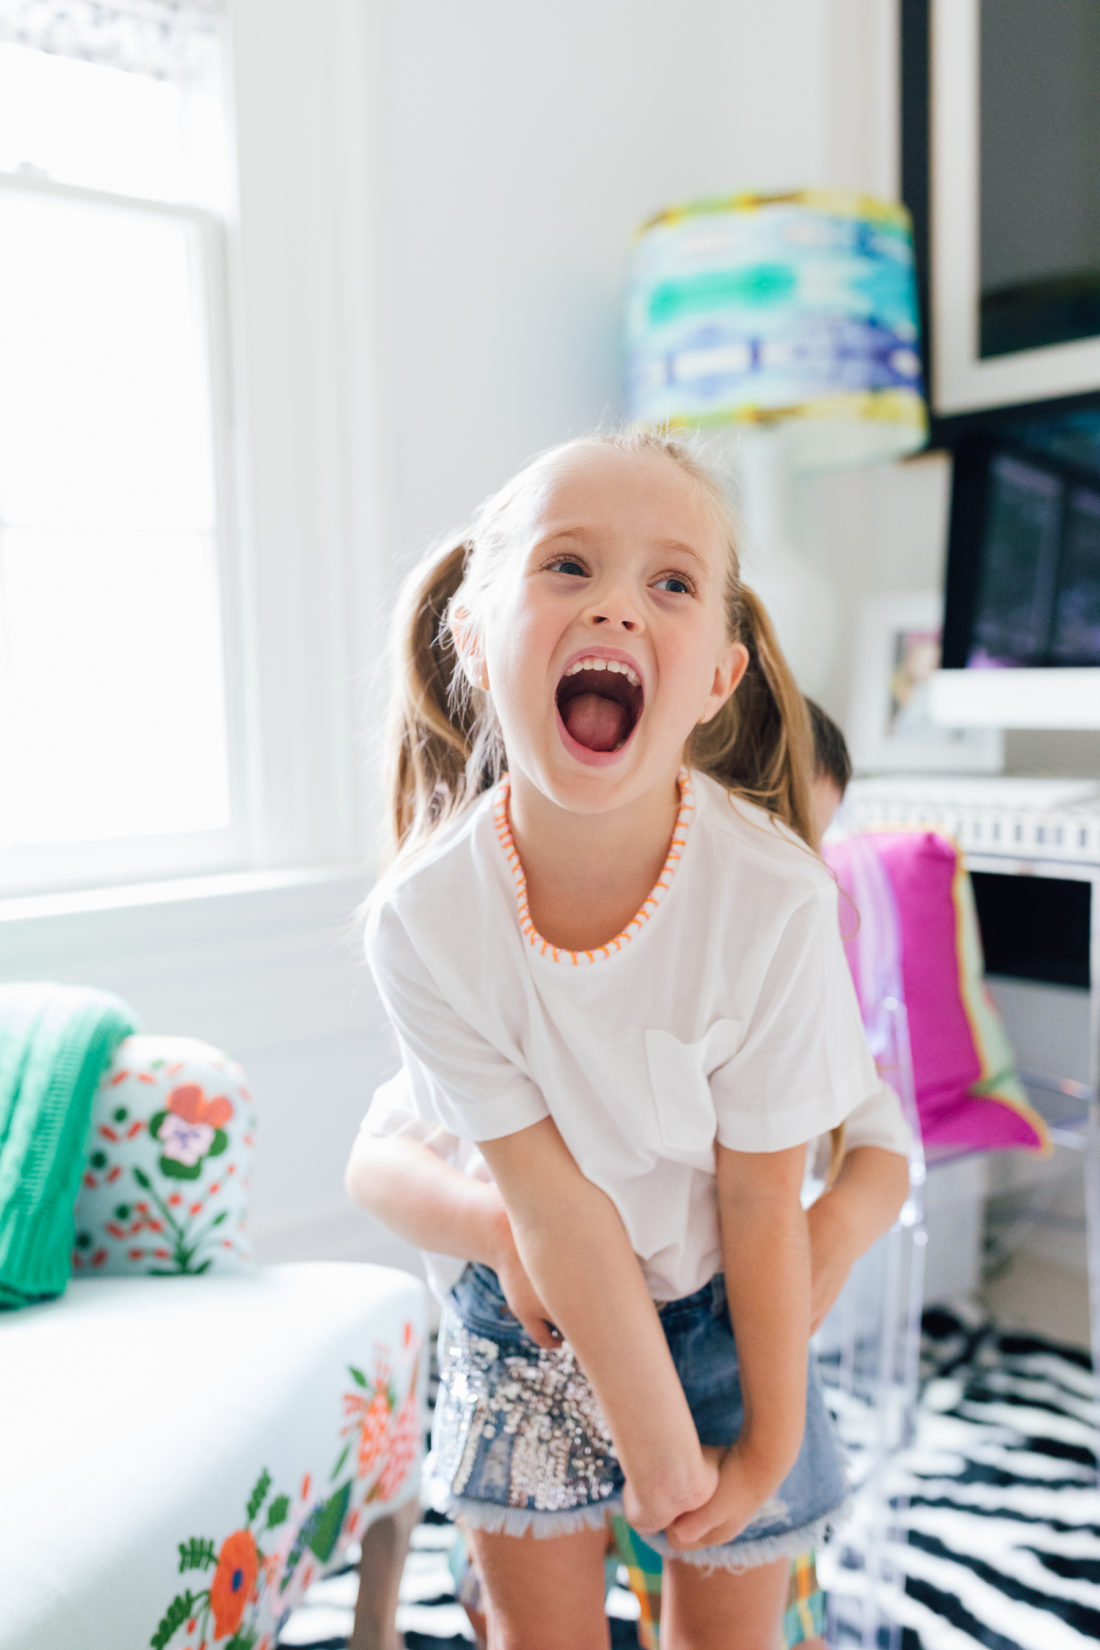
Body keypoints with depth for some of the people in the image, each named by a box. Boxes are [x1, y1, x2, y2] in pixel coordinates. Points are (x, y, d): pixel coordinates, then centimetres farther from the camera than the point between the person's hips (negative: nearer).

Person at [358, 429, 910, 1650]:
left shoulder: (775, 899, -31)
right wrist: (660, 1457, -15)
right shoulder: (420, 918, -28)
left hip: (721, 1312, 0)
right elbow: (557, 1208, -21)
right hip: (534, 1311, 1)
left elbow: (761, 1207, -18)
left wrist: (773, 1447, -6)